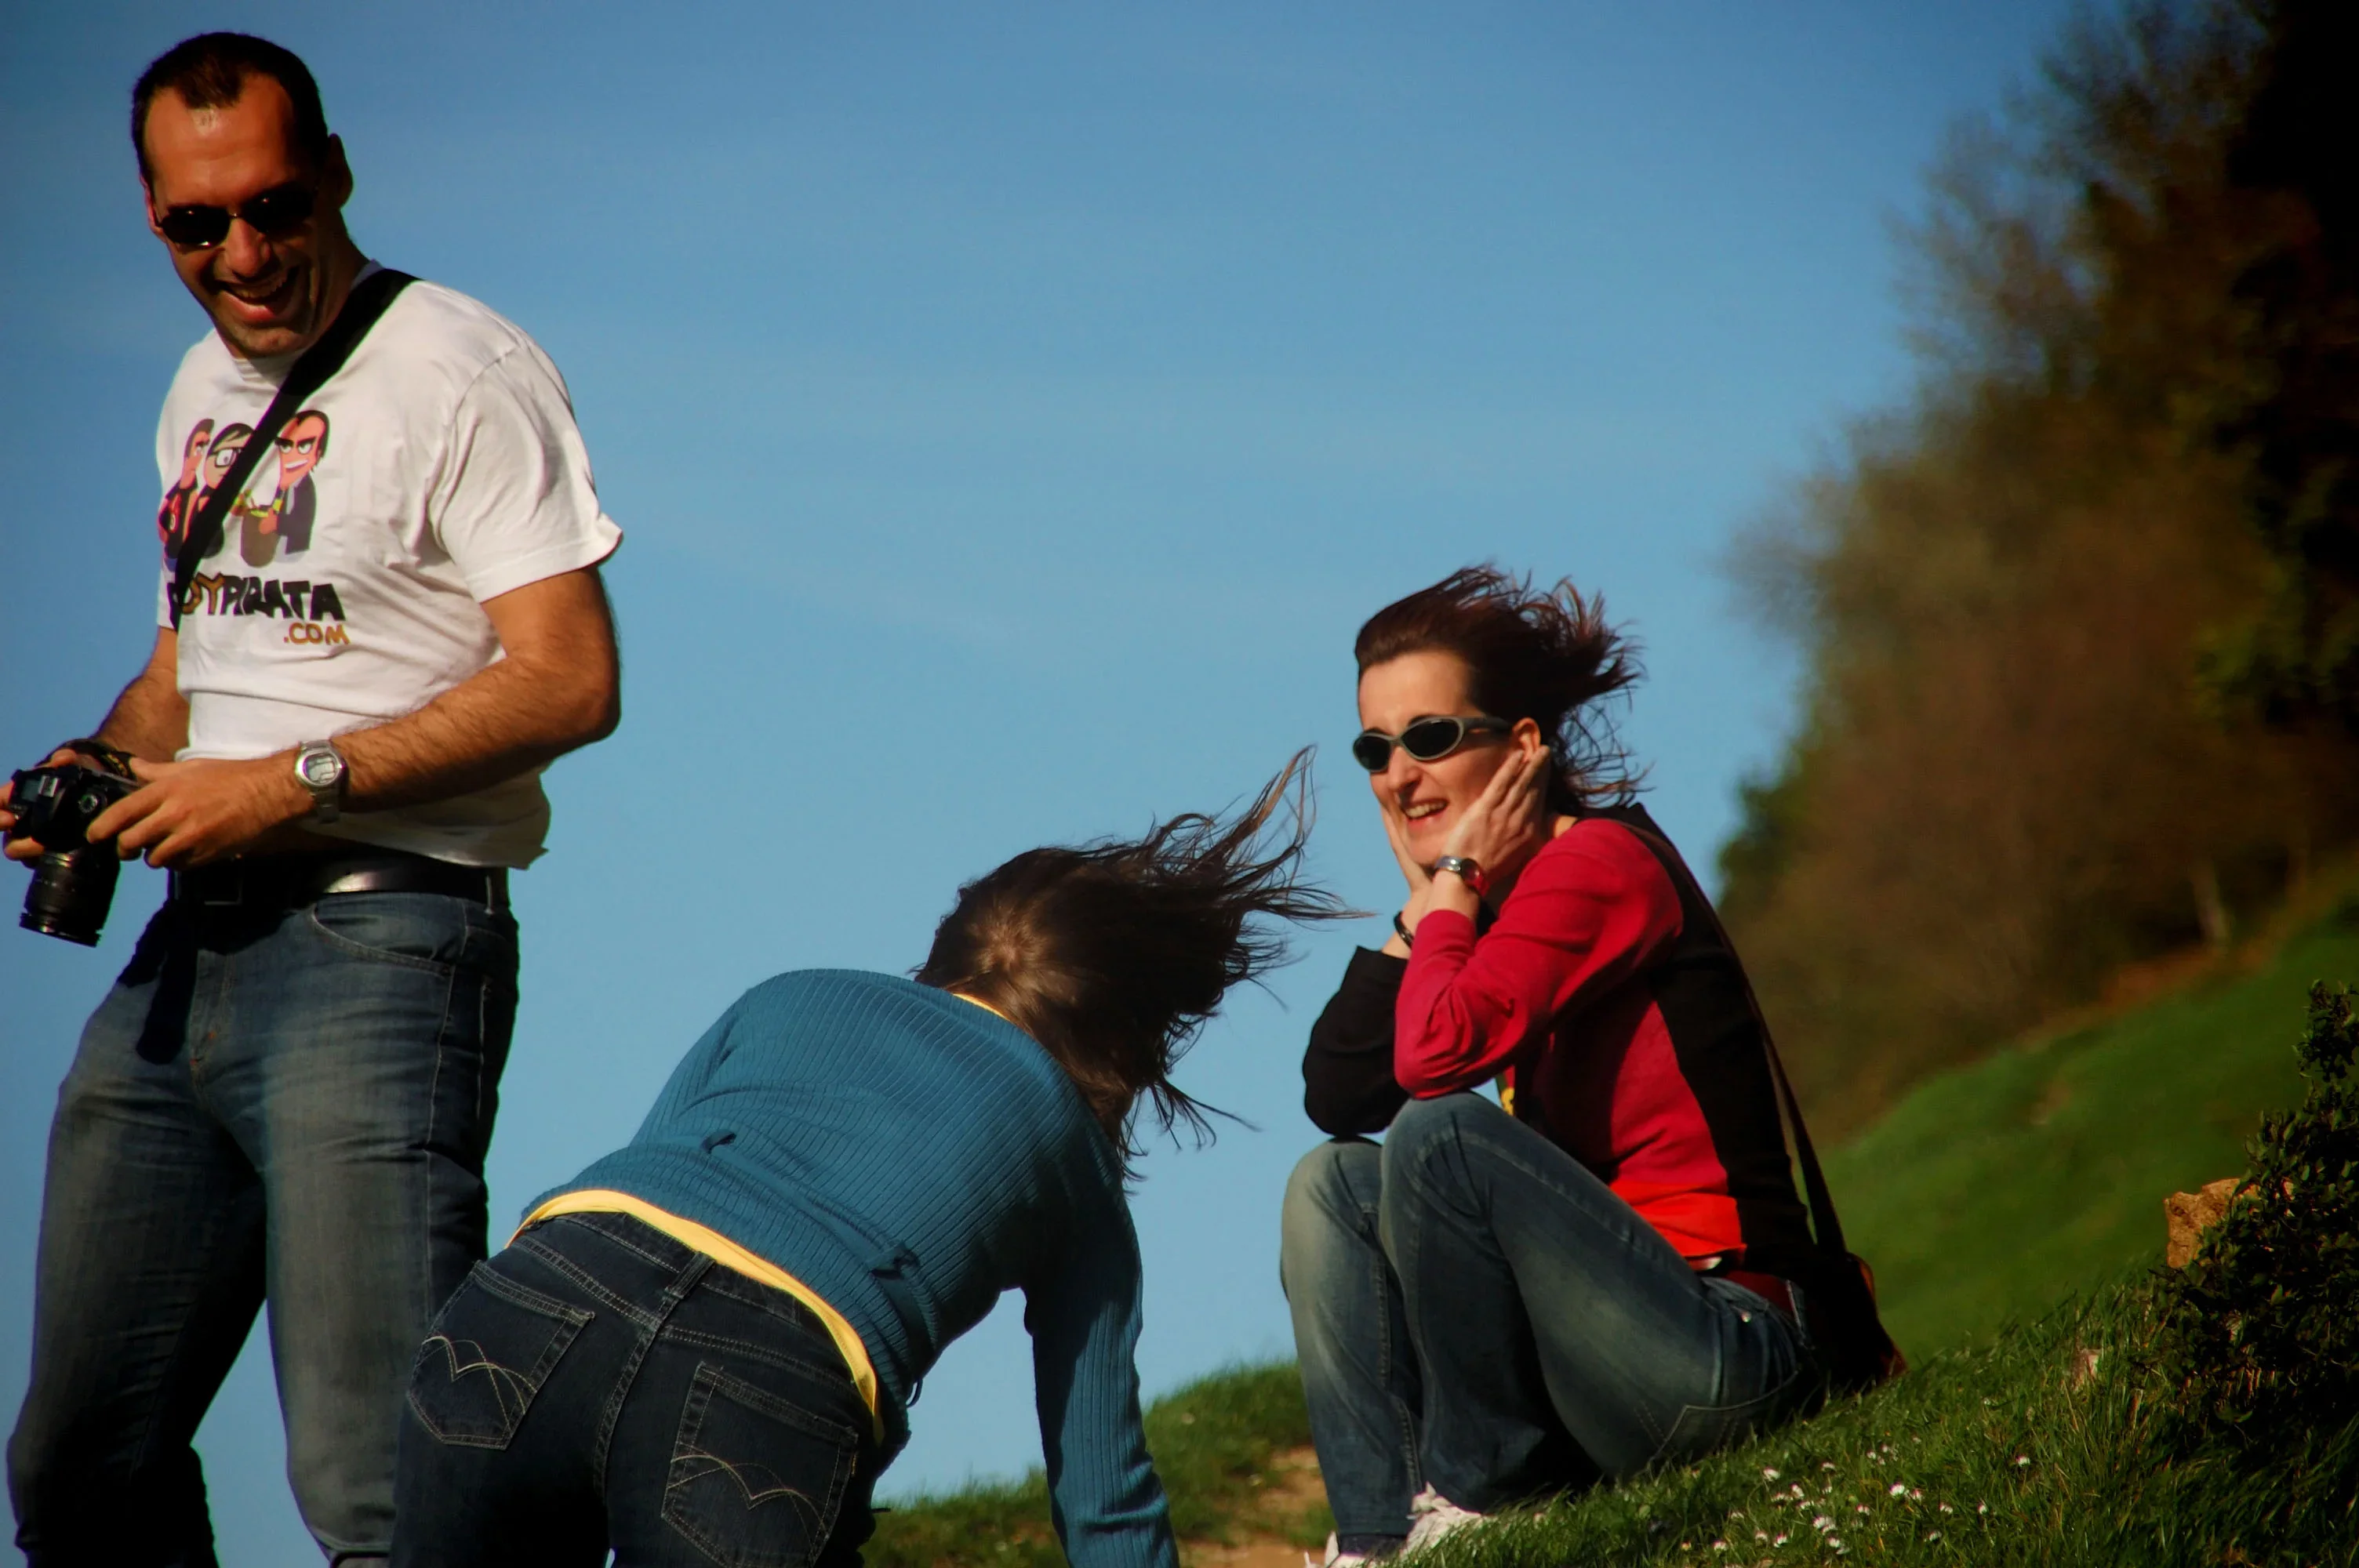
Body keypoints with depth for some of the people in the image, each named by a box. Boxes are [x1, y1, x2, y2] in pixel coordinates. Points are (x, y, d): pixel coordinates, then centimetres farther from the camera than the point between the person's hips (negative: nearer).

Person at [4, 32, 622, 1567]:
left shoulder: (464, 373, -7)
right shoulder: (206, 389, 20)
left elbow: (570, 680, -14)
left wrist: (293, 783, -17)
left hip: (380, 939, -8)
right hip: (191, 946, 9)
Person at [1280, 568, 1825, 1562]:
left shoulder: (1596, 861, -10)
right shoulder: (1492, 907, 16)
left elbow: (1436, 1053, -24)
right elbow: (1338, 1094, 7)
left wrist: (1453, 882, -7)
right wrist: (1424, 899, 6)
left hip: (1725, 1344, -9)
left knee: (1441, 1132, -24)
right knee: (1332, 1183, 7)